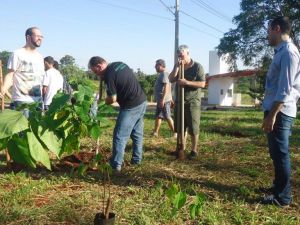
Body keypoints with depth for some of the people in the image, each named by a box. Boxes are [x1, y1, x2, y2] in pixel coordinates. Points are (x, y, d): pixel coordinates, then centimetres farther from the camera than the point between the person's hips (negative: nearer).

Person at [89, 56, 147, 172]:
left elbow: (112, 99, -15)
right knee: (137, 133, 17)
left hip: (131, 107, -9)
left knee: (120, 136, 0)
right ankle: (136, 159, 26)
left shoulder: (109, 75, -17)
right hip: (142, 101, 9)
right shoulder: (120, 64, 8)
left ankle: (116, 165, 6)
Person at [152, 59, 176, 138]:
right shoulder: (162, 74, 18)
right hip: (160, 100, 10)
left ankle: (175, 133, 2)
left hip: (164, 100, -10)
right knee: (158, 116, 13)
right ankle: (155, 132, 20)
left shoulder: (164, 74, -14)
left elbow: (166, 87, -23)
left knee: (167, 117, -5)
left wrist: (163, 99, -27)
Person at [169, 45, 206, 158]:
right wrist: (177, 67, -15)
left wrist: (186, 82, -22)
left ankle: (194, 150, 10)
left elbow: (202, 84, -14)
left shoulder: (197, 67, -7)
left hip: (193, 102, -5)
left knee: (193, 128, -1)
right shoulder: (178, 66, 9)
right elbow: (171, 80, -5)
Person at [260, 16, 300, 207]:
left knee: (280, 154, -2)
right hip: (277, 110, 10)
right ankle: (280, 187, 32)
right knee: (278, 153, 18)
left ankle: (282, 197, 8)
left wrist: (272, 115, -23)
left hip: (279, 111, -10)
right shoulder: (282, 52, 16)